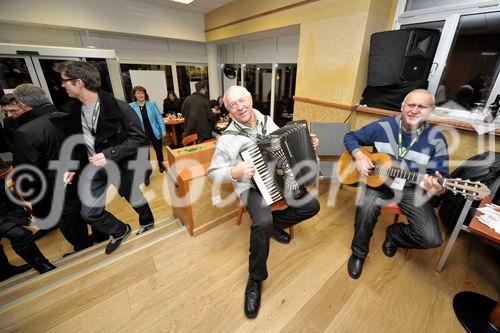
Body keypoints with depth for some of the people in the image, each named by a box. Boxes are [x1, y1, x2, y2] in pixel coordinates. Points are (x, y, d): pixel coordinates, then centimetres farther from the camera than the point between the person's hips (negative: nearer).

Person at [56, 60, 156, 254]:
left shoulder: (119, 108, -19)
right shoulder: (71, 111, 1)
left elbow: (138, 139, -18)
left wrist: (110, 154, -27)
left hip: (119, 163, -5)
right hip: (92, 164, 5)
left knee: (134, 198, 14)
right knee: (89, 212, 3)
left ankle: (147, 221, 48)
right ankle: (120, 231, 32)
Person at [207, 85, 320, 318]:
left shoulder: (268, 121, 3)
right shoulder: (228, 138, -13)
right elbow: (213, 172, -11)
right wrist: (234, 172, -30)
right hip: (252, 187, -5)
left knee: (312, 206, -5)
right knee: (262, 223, -31)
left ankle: (275, 224, 19)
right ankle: (255, 280, -5)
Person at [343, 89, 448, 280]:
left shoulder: (436, 140, -6)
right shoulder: (383, 127, -5)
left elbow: (442, 175, -4)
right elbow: (350, 137, 3)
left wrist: (437, 187, -30)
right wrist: (360, 156, -16)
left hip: (412, 189, 1)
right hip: (378, 181, -1)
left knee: (432, 239, -16)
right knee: (365, 206, -33)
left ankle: (394, 234, 22)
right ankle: (358, 253, -5)